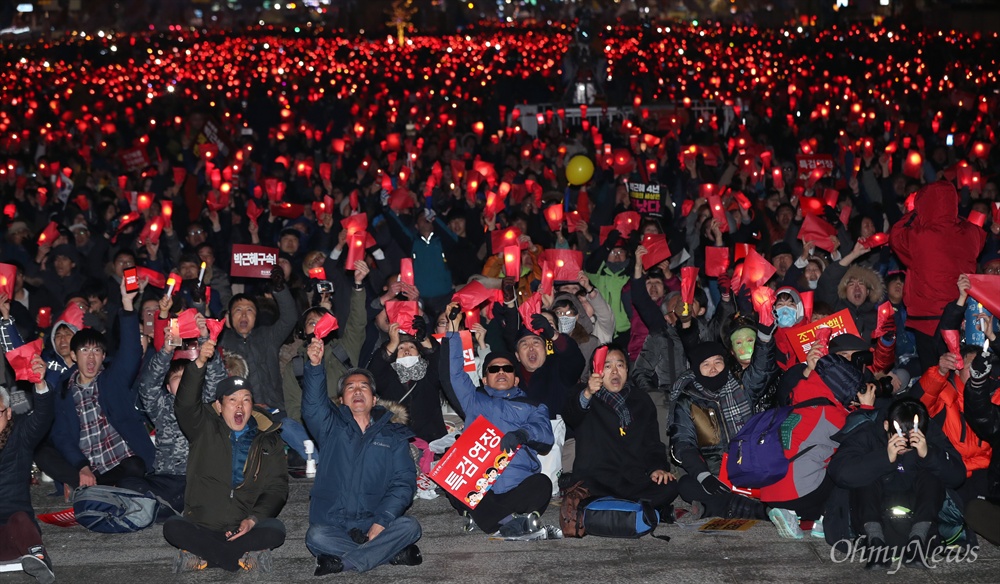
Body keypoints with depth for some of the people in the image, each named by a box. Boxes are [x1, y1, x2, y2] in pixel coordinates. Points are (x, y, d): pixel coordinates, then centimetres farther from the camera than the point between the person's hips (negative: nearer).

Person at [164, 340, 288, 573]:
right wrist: (199, 363, -26)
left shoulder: (268, 439, 12)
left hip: (245, 527, 0)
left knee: (275, 530, -30)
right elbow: (185, 405, -11)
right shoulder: (205, 429, 9)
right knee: (173, 527, -30)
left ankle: (204, 555, -24)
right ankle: (242, 556, -26)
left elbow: (277, 487, 6)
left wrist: (253, 519, -11)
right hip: (201, 525, 0)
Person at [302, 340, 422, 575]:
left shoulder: (394, 435, 12)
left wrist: (383, 520, -14)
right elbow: (313, 405, -10)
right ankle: (391, 552, -22)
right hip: (333, 524, -1)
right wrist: (315, 366, -28)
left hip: (374, 524, 1)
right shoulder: (331, 428, 12)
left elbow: (404, 481, 2)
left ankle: (341, 561, -23)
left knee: (409, 527, -27)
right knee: (316, 536, -32)